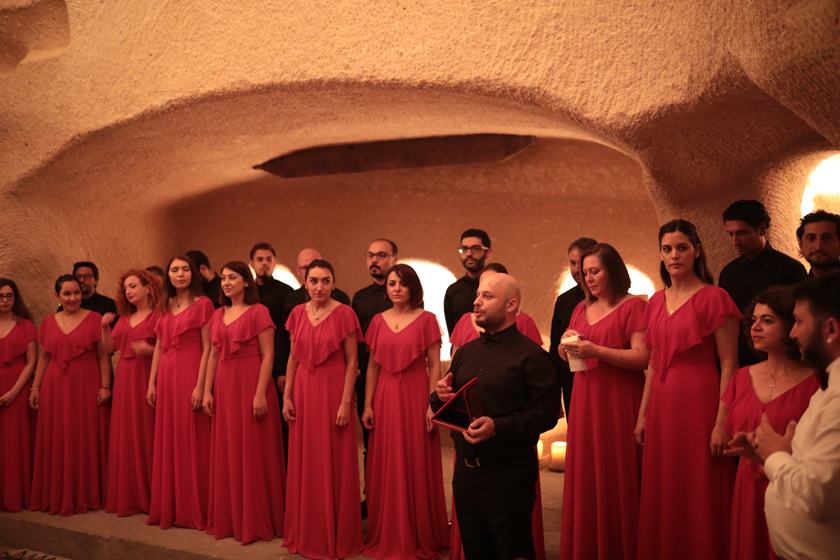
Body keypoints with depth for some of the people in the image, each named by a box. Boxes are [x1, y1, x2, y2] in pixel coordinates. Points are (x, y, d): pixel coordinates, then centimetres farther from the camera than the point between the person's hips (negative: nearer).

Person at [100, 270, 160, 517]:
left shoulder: (158, 315, -3)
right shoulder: (124, 318, 18)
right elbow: (109, 348, 16)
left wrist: (150, 350, -25)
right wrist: (105, 327, 2)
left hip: (147, 377, -7)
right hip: (124, 380, 7)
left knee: (146, 434, -5)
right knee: (125, 436, 7)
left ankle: (148, 497, 4)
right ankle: (128, 495, 16)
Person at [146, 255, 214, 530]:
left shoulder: (202, 304, -4)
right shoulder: (165, 306, 14)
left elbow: (207, 348, -9)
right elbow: (159, 347, 15)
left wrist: (200, 386, -16)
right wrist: (151, 383, 9)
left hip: (190, 375, -6)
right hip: (166, 377, 6)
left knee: (191, 443, -1)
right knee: (167, 443, 9)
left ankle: (193, 511, 9)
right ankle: (169, 508, 20)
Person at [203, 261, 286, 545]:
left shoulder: (258, 312, -6)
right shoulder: (218, 315, 13)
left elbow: (268, 355, -11)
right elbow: (214, 355, 14)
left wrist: (260, 393, -17)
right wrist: (207, 391, 7)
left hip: (251, 384, -6)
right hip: (224, 387, 6)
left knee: (253, 453, 0)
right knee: (226, 454, 10)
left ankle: (256, 522, 11)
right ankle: (228, 518, 22)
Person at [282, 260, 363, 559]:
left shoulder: (344, 313, -8)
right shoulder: (298, 313, 6)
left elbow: (352, 362, -8)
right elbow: (293, 358, 11)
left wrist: (345, 402, -13)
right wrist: (287, 396, 5)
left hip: (333, 391, -4)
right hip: (303, 391, 4)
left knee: (334, 465, 2)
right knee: (304, 463, 10)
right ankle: (305, 535, 25)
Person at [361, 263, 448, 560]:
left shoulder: (426, 319, -2)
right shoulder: (378, 321, 8)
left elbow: (434, 366, -5)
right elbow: (372, 366, 10)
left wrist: (432, 405, -12)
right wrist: (367, 405, 4)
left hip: (415, 396, -3)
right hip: (385, 398, 3)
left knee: (416, 467, 3)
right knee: (386, 467, 9)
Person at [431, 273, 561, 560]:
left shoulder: (531, 355, -9)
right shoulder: (465, 352, 12)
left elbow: (547, 412, -18)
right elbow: (446, 406, 19)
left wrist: (498, 426, -26)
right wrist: (439, 396, -5)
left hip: (509, 474, -6)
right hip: (465, 469, 6)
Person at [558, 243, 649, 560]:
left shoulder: (633, 306, -5)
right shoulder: (581, 309, 15)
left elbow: (642, 358, -14)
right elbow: (565, 356, 20)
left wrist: (596, 351, -19)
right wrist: (567, 346, -2)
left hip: (619, 401, -6)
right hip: (584, 400, 6)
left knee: (618, 478, 1)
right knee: (585, 478, 8)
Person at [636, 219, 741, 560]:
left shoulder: (714, 298, -8)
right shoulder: (656, 302, 11)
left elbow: (729, 365, -11)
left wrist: (722, 422, -16)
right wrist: (643, 414, 12)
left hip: (699, 405, -6)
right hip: (662, 408, 6)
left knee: (700, 501, 4)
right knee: (662, 499, 12)